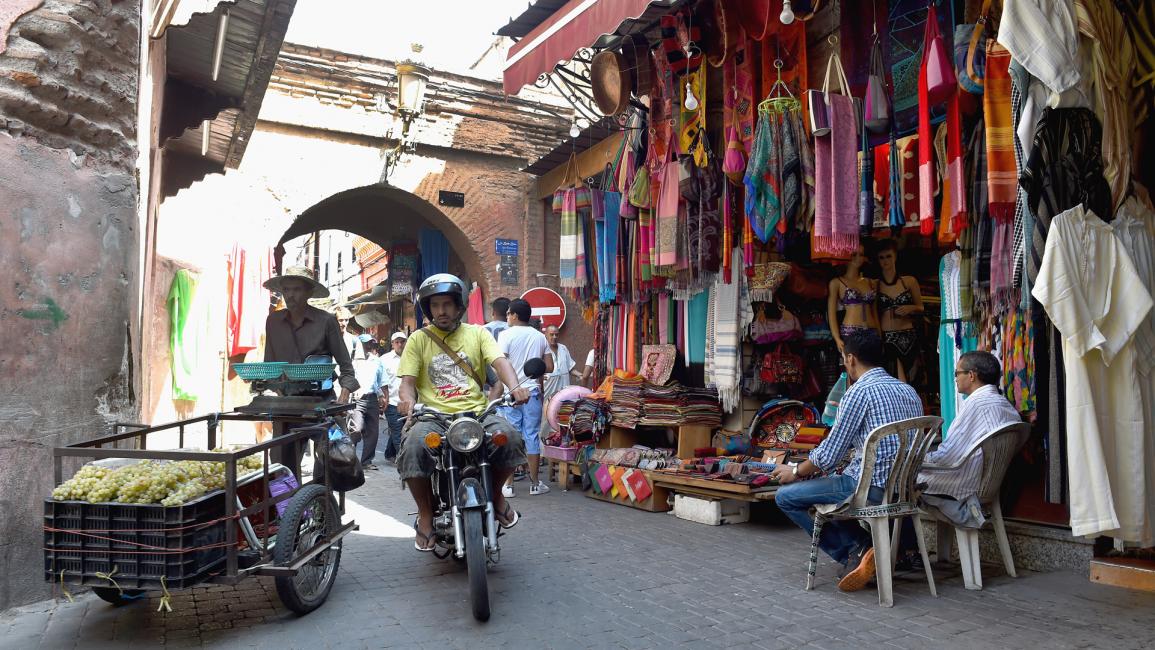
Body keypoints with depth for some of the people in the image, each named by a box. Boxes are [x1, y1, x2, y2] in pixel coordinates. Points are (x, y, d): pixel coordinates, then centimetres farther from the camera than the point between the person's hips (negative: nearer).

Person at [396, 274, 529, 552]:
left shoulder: (477, 333, 13)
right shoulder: (418, 339, 13)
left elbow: (500, 361, -3)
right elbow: (408, 379, 4)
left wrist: (514, 387, -24)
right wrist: (407, 399, -21)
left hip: (476, 412, 1)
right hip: (433, 416, 0)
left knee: (510, 436, -28)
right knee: (413, 447, -32)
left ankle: (495, 493, 3)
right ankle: (426, 515, -8)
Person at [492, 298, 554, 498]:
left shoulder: (506, 335, -7)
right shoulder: (540, 337, 7)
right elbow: (549, 368, 7)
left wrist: (493, 396, -7)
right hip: (533, 393, 3)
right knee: (532, 436, 8)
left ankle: (508, 485, 6)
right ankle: (535, 483, 14)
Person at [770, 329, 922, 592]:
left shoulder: (860, 391, -13)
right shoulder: (909, 391, 12)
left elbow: (829, 455, -13)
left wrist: (796, 472, 6)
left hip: (870, 488, -9)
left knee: (786, 496, 2)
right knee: (829, 481, 31)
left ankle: (855, 551, -2)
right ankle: (864, 548, 15)